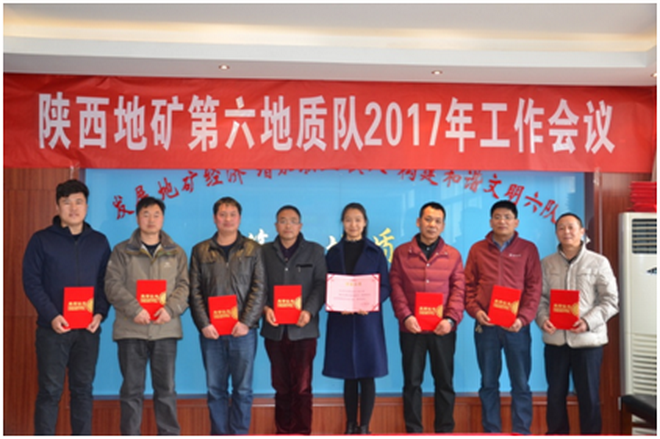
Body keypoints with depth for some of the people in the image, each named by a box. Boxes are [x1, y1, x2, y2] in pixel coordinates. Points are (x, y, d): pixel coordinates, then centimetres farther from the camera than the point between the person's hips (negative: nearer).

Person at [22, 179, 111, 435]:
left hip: (89, 329, 3)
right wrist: (52, 316, -14)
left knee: (83, 389, 9)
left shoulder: (99, 241, 9)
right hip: (52, 329, -2)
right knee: (50, 390, 1)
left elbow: (106, 282, 9)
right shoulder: (41, 240, 1)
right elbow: (31, 282, -4)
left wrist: (101, 313, -7)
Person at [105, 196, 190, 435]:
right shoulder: (122, 251, 6)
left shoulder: (176, 252, 11)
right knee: (132, 389, 6)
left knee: (166, 388, 7)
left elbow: (183, 286, 4)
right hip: (130, 329, -1)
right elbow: (113, 285, -4)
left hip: (165, 329, 1)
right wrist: (135, 309, -17)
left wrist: (170, 309, -14)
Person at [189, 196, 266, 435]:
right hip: (211, 331, 1)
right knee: (215, 389, 6)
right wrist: (204, 324, -6)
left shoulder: (253, 249, 6)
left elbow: (259, 289, 0)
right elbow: (195, 292, 5)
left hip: (243, 330, -1)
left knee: (242, 389, 3)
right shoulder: (200, 250, 10)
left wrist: (246, 321, -11)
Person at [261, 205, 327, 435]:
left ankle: (302, 434, 9)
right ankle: (283, 433, 21)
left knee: (302, 387, -1)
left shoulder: (315, 251, 7)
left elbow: (321, 285, 0)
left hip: (303, 328, -2)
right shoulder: (264, 251, 10)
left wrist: (309, 311, -15)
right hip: (275, 329, 2)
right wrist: (265, 308, -13)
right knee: (281, 386, 10)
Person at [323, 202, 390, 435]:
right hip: (341, 320, 1)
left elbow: (385, 287, 0)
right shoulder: (333, 252, 8)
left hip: (368, 319, -1)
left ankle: (364, 427, 11)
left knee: (367, 375, 1)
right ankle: (350, 426, 19)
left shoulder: (375, 252, 4)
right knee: (349, 376, 8)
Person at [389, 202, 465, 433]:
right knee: (412, 381, 6)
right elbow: (396, 287, -1)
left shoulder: (453, 255, 7)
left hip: (443, 329, 1)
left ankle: (445, 430, 20)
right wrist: (405, 316, -12)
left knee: (444, 381, 8)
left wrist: (451, 319, -12)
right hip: (412, 328, 0)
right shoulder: (401, 252, 5)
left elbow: (458, 290, 1)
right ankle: (413, 431, 16)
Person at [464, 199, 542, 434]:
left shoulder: (528, 249, 4)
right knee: (488, 383, 9)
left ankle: (521, 432, 14)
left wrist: (523, 318, -12)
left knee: (520, 383, 4)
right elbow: (468, 285, 8)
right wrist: (475, 310, -8)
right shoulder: (477, 249, 9)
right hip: (485, 325, 2)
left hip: (516, 325, -1)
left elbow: (534, 287, -1)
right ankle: (491, 431, 19)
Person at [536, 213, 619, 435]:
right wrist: (543, 319, -12)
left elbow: (611, 300, -3)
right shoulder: (547, 263, 8)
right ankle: (557, 434, 25)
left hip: (588, 339, -2)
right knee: (556, 393, 11)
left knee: (588, 395, 6)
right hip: (555, 339, 3)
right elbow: (539, 297, 8)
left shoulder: (598, 262, 0)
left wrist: (588, 321, -17)